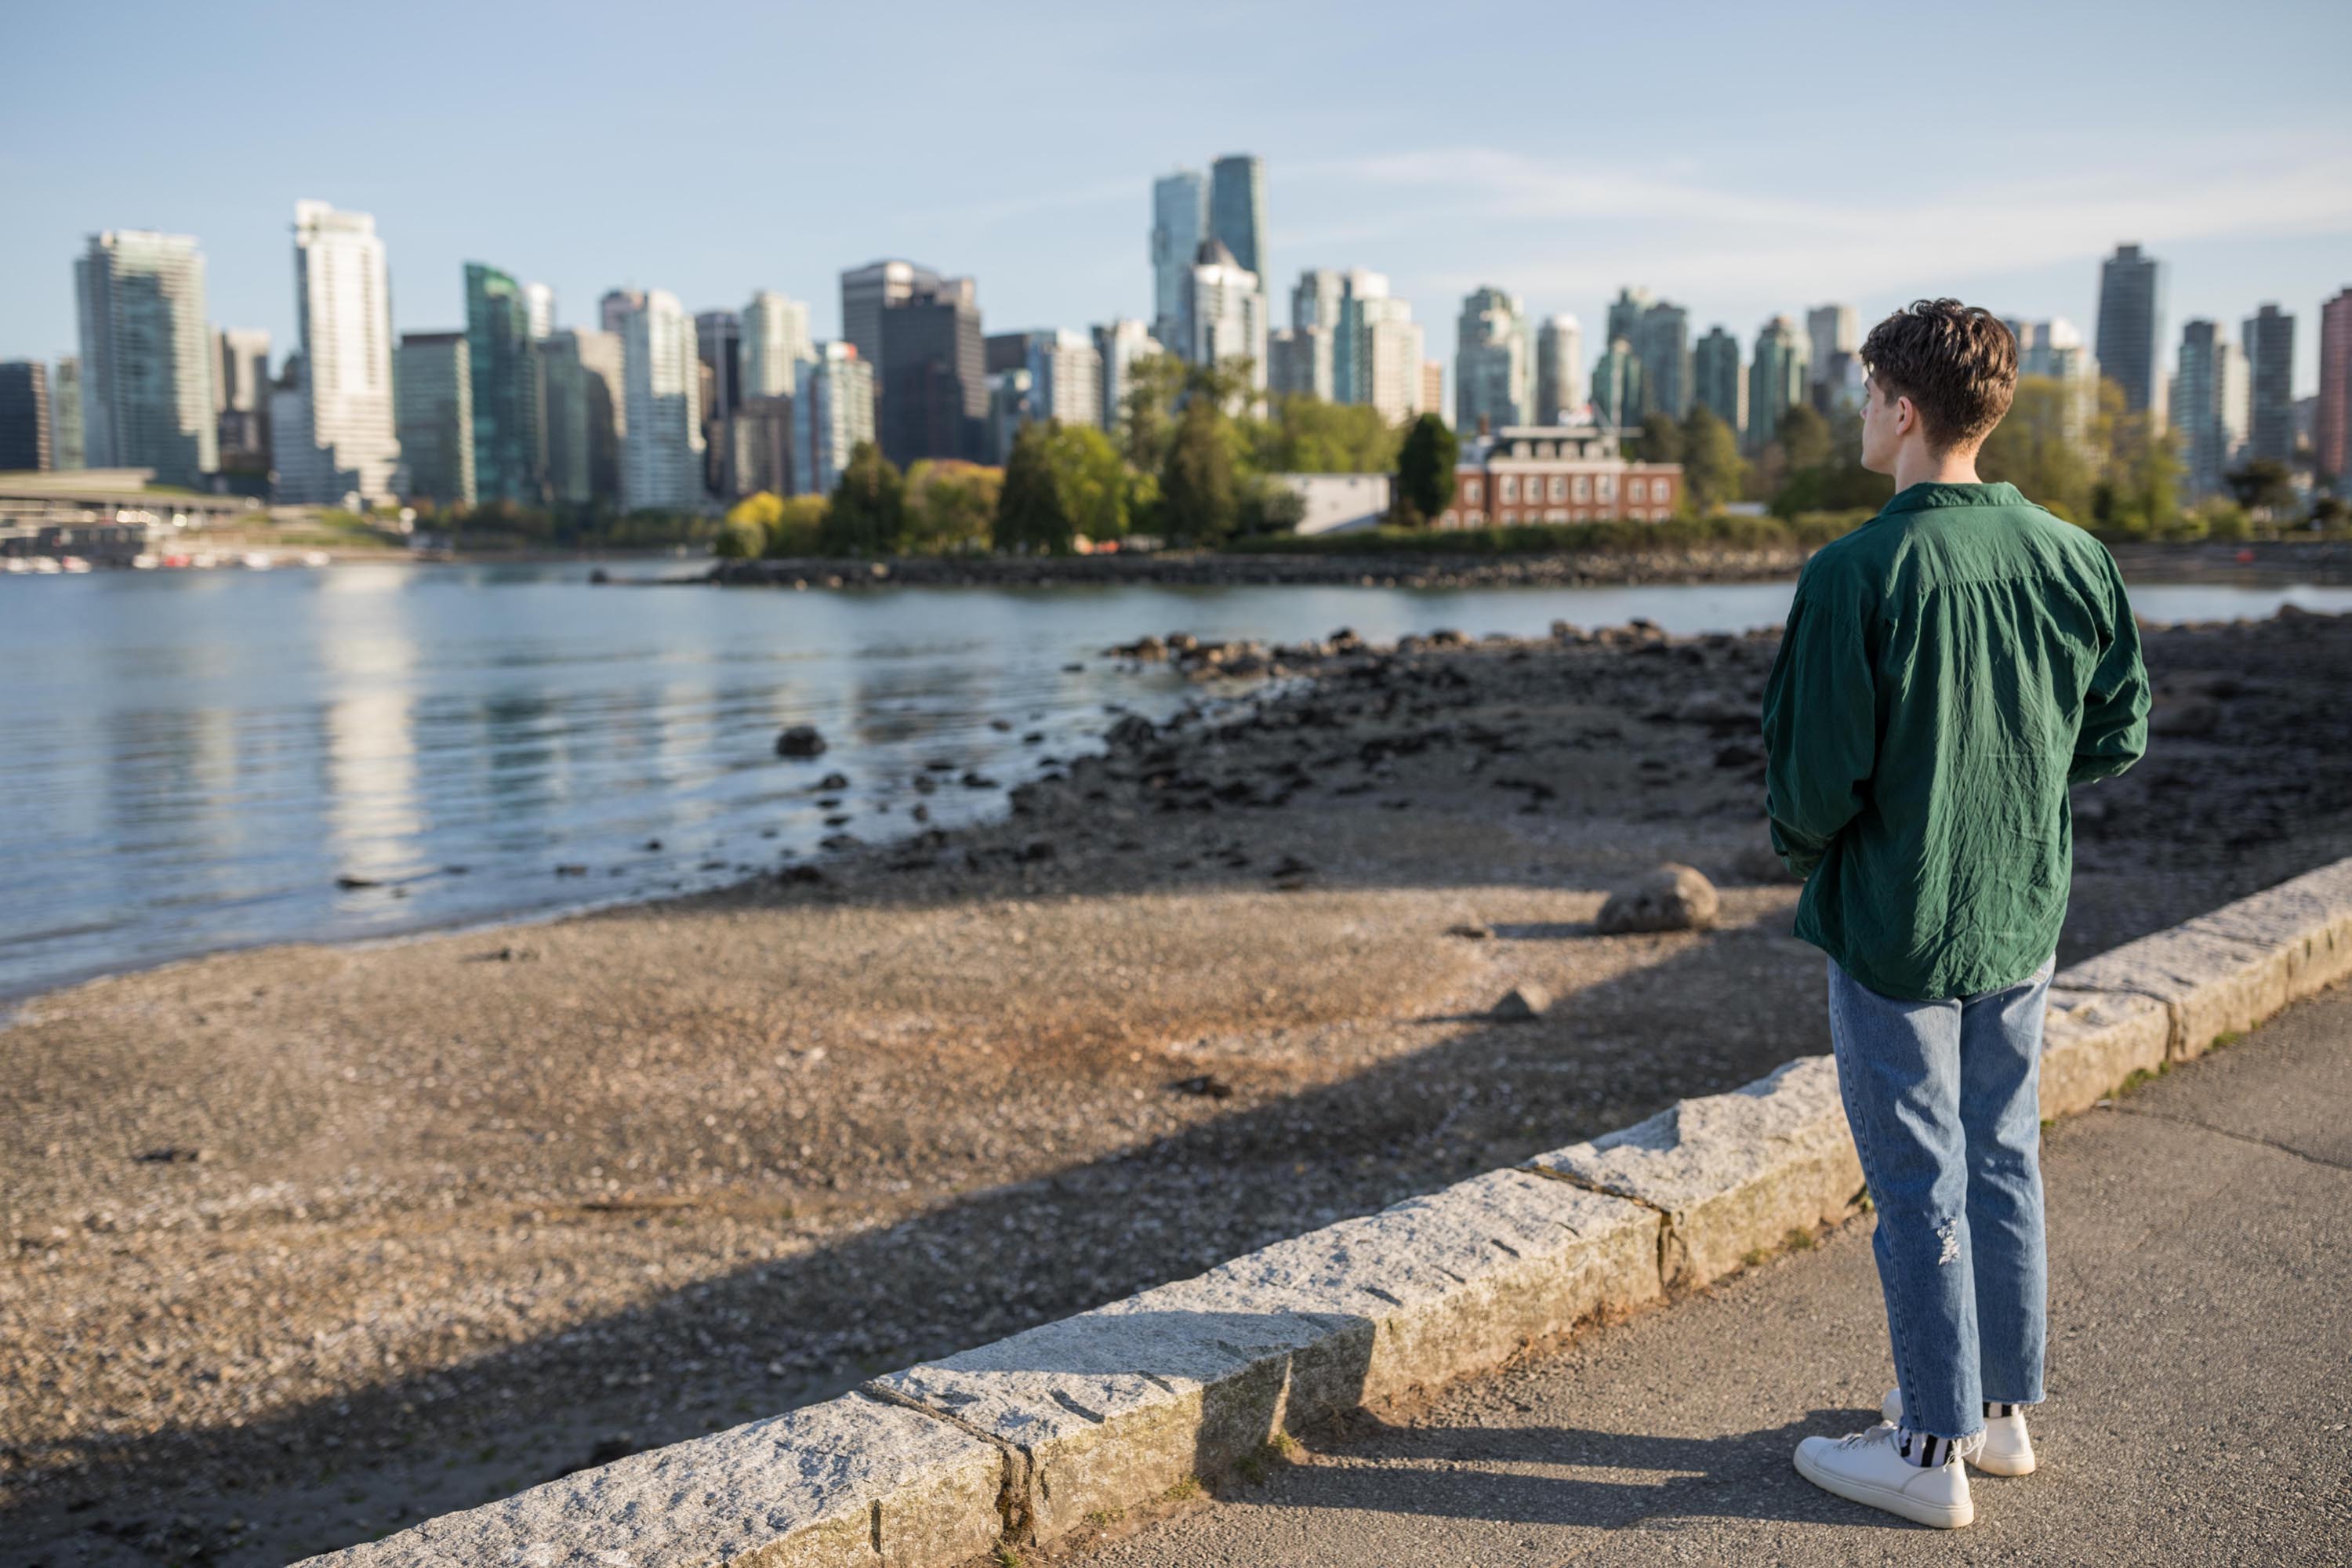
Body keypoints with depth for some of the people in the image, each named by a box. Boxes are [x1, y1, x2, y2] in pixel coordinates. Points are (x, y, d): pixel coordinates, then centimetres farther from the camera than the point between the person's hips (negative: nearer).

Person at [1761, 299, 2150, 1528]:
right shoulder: (2074, 559, -1)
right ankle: (2003, 1407, 32)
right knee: (2004, 1159, 18)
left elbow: (1815, 771, -19)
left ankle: (1932, 1450, 17)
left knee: (1918, 1181, 5)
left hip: (1893, 921, -6)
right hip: (2024, 917, 6)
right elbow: (2118, 737, 6)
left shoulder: (1856, 573, -20)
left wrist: (1800, 846, 2)